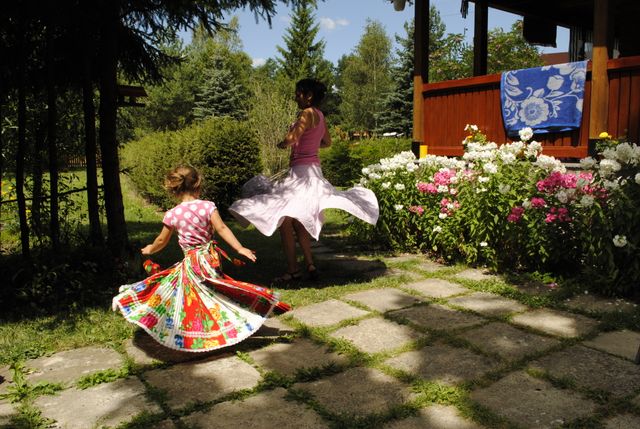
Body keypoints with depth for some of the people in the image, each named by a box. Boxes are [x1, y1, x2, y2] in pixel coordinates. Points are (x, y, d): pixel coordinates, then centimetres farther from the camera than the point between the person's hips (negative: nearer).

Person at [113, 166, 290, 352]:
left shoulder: (172, 214, -5)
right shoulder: (207, 206, -9)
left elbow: (162, 241, 7)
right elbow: (222, 229, -17)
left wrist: (150, 249, 28)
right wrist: (240, 248, -16)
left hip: (190, 262, 0)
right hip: (209, 258, 0)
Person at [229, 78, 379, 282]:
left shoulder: (307, 113, -13)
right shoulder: (319, 115, 14)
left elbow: (291, 139, -23)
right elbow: (327, 142, 27)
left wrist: (282, 144, -3)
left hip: (302, 171, -10)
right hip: (312, 169, 10)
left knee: (284, 219, -7)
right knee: (298, 221, 16)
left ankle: (292, 270, -2)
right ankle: (310, 265, 19)